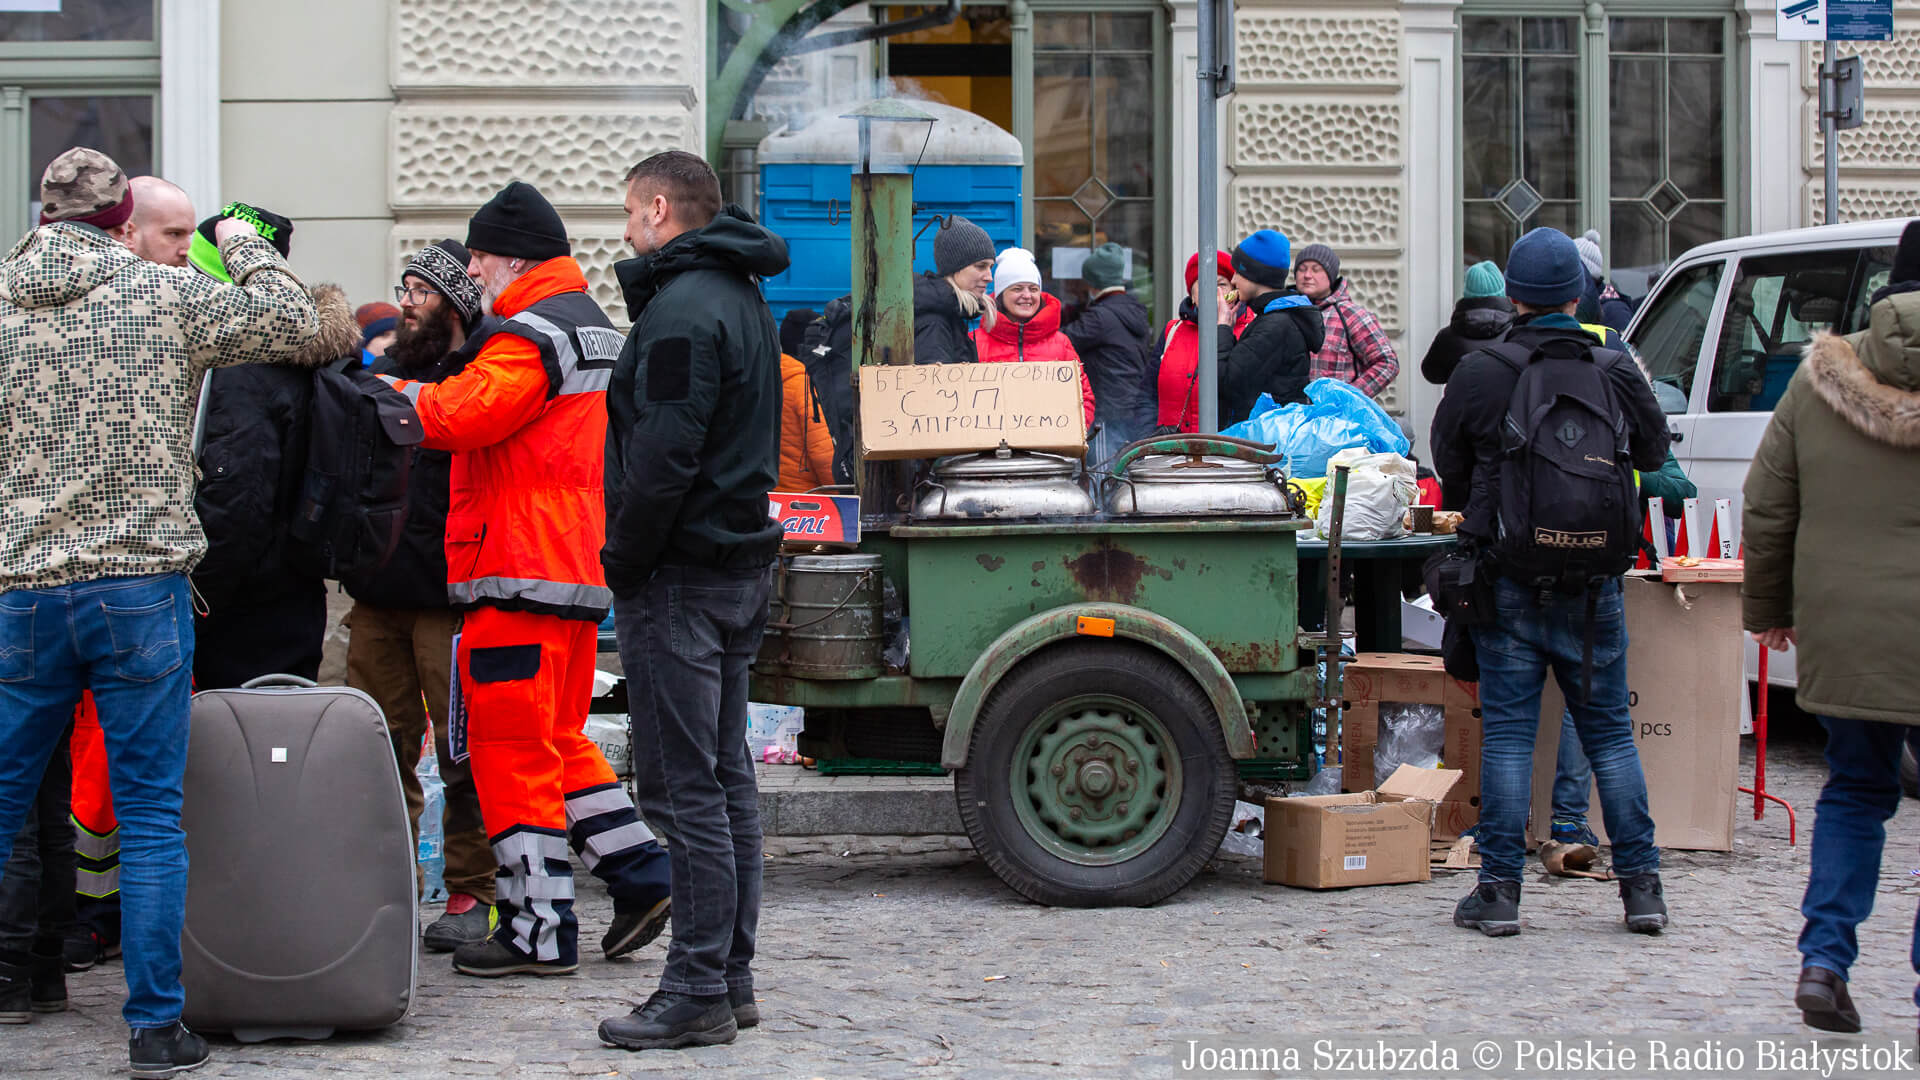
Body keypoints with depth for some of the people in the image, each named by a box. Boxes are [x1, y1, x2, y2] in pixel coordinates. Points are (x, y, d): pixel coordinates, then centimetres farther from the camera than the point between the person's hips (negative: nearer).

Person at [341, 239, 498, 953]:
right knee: (383, 747, 8)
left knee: (464, 750, -4)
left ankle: (472, 894, 4)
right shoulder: (389, 368, 19)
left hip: (451, 596, -7)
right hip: (379, 592, 7)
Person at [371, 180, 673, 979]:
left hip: (519, 574, -10)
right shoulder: (592, 329, 19)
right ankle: (641, 876, 15)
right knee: (557, 738, 19)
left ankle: (539, 930, -1)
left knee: (510, 747, -4)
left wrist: (395, 393, -6)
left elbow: (460, 416, -24)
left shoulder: (531, 336, -14)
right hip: (578, 576, 10)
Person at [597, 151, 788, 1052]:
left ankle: (698, 993, -5)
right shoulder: (742, 299, 17)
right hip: (739, 564, 10)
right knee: (725, 780, 13)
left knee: (683, 787, -7)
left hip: (679, 574, -10)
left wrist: (623, 556, -12)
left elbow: (663, 456, -23)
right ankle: (730, 978, 19)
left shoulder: (683, 309, -16)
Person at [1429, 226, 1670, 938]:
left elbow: (1450, 471, 6)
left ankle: (1500, 889, 2)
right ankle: (1641, 884, 11)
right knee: (1609, 730, 11)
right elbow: (1653, 453, 15)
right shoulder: (1616, 372, -2)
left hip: (1509, 578, -2)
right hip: (1594, 584, 2)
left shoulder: (1478, 375, -7)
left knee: (1507, 732, 3)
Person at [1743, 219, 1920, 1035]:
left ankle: (1825, 956, 8)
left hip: (1839, 632, 3)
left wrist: (1767, 609, 19)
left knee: (1855, 793, 18)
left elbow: (1765, 513, 6)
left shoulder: (1820, 380, 2)